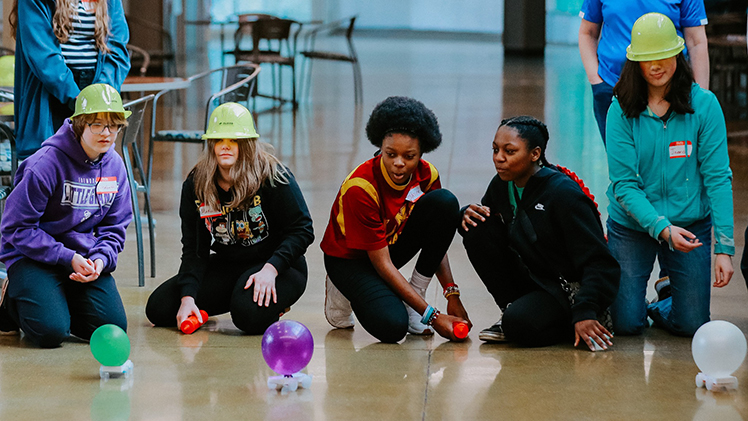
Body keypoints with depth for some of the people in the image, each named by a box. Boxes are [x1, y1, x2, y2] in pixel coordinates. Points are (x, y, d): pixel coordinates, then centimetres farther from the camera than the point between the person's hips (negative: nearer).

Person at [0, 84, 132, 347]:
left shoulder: (115, 166, 1)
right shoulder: (46, 164, -20)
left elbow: (114, 227, 9)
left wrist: (101, 260, -12)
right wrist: (68, 258, -21)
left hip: (84, 256, 5)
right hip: (33, 256, -5)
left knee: (113, 327, -12)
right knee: (50, 332, -24)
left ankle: (61, 300, 17)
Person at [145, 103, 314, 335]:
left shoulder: (273, 176, -17)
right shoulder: (195, 184, -4)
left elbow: (301, 229, -14)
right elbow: (193, 249, -2)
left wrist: (271, 268, -29)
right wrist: (187, 298, -16)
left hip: (277, 265, -5)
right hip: (226, 266, 5)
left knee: (250, 315, -36)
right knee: (158, 307, -6)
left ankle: (272, 302, 2)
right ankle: (232, 297, 15)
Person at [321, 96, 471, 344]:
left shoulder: (426, 175, -15)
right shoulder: (360, 187, -31)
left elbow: (436, 238, -1)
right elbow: (382, 263, -28)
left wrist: (452, 295, -12)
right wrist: (432, 316, -31)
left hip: (394, 243, 6)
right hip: (350, 258, -5)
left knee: (445, 202, -21)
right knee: (392, 326, -32)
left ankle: (415, 294, -9)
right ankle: (345, 291, 3)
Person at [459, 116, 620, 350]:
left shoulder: (564, 194, -22)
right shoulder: (502, 185, -1)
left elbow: (599, 263, -23)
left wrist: (585, 313, -35)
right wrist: (468, 214, -10)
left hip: (567, 289, -7)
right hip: (528, 276, 7)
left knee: (522, 324, -34)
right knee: (477, 231, -10)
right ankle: (510, 308, -2)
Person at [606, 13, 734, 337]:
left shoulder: (704, 105, -9)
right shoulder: (621, 110, -9)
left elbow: (718, 177, -10)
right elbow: (624, 183, -12)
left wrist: (724, 247, -16)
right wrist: (662, 228, -27)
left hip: (690, 223, 0)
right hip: (632, 223, 0)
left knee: (692, 326, -2)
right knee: (626, 324, -4)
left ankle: (663, 305, 33)